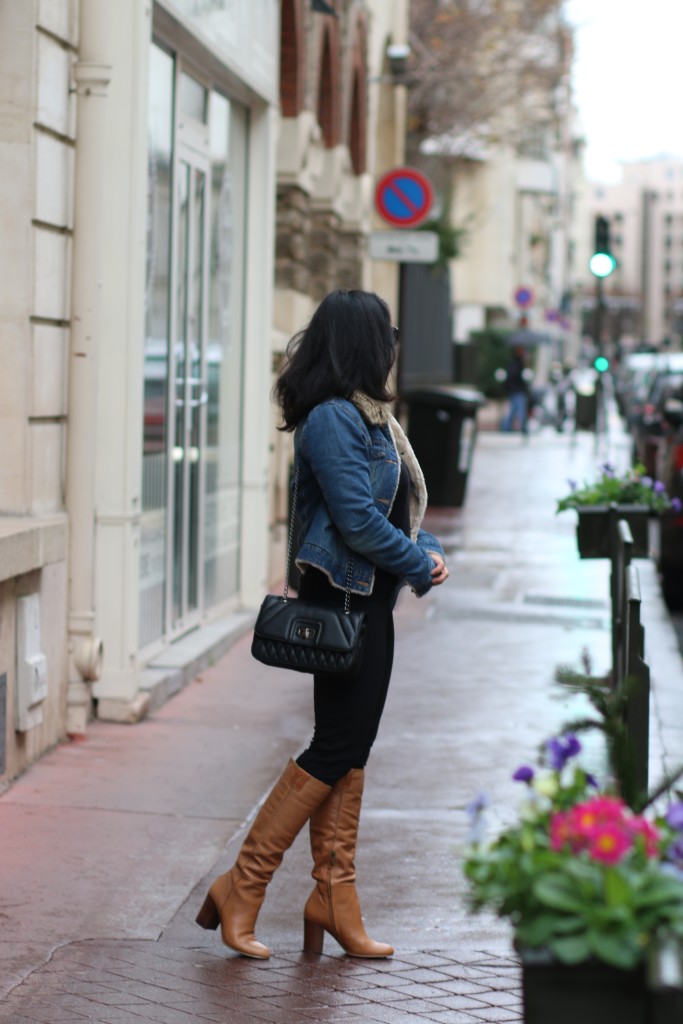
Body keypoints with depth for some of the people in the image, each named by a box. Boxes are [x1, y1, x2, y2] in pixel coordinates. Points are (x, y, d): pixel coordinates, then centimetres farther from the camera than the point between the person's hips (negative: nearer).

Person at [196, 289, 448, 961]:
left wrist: (426, 549, 2)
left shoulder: (366, 415, 16)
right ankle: (242, 889, 1)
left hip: (369, 602, 10)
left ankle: (335, 899, 16)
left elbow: (399, 503, 20)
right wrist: (422, 568, -10)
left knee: (350, 752, 11)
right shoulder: (332, 419, -17)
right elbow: (357, 520, -22)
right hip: (343, 601, -10)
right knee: (334, 752, -6)